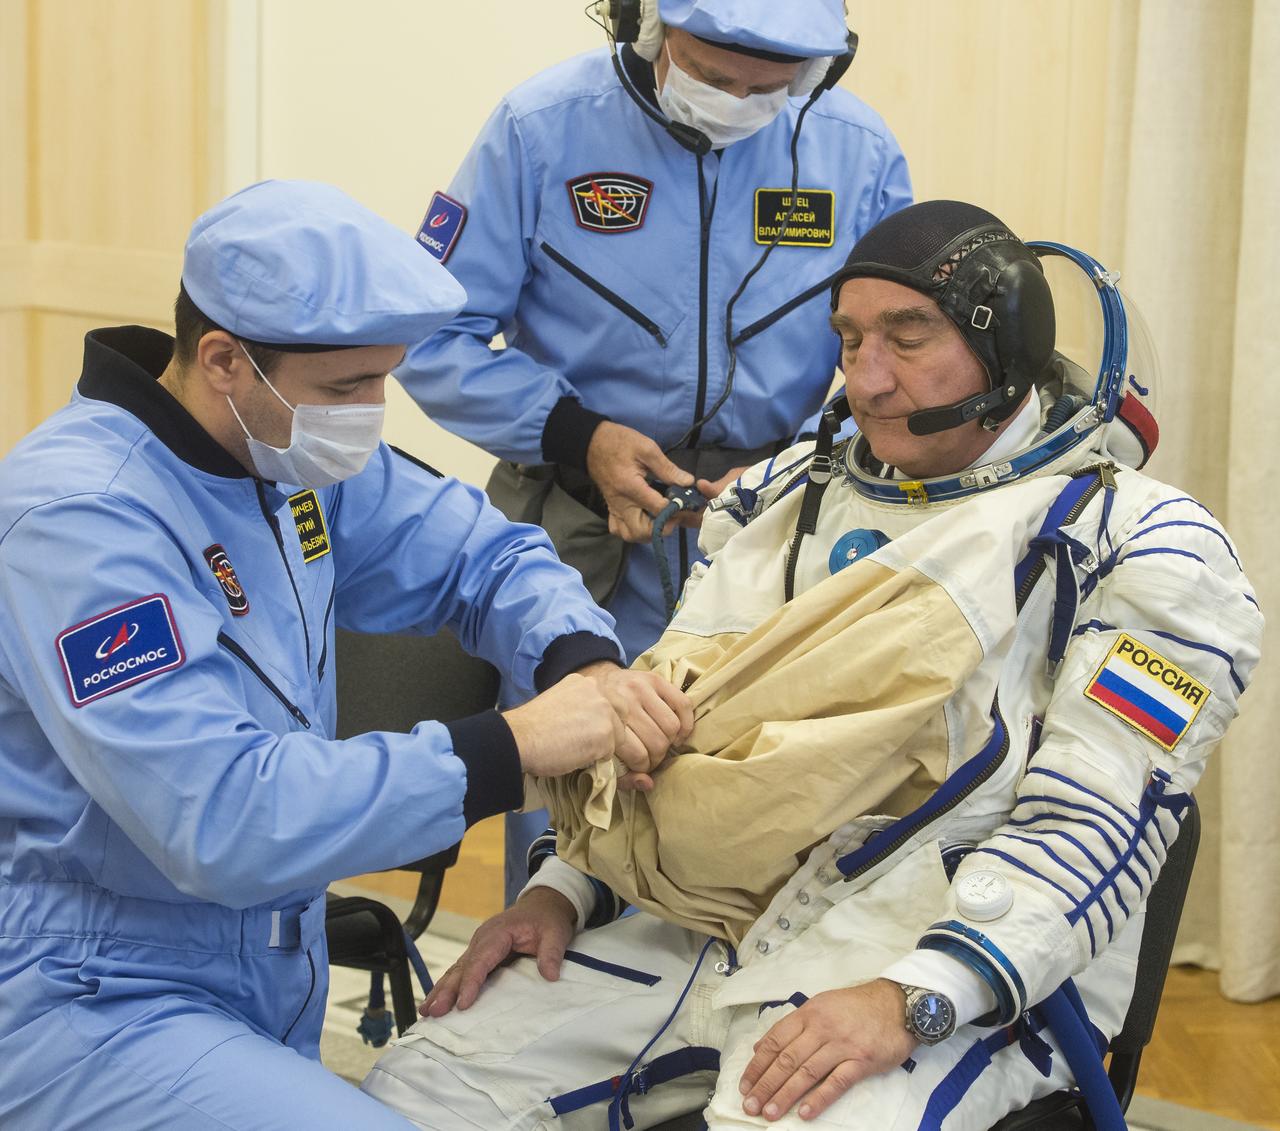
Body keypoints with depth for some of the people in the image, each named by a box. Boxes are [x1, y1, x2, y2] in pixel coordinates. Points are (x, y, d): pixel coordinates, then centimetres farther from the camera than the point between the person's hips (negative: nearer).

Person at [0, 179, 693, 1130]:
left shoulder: (290, 449, 3)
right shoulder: (80, 516, -22)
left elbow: (478, 554, 11)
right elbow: (220, 818, -30)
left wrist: (584, 663, -11)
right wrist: (513, 748, -30)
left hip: (273, 979, 8)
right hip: (95, 1006, -8)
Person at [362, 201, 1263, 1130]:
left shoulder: (1140, 545, -5)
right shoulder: (798, 495, 16)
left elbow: (1091, 829, -14)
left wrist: (908, 1002, -25)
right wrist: (563, 888, 8)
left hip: (964, 968, -6)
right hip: (710, 932, 6)